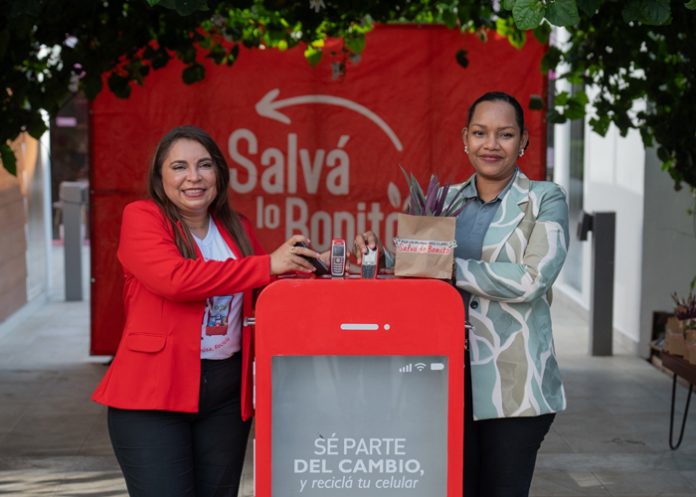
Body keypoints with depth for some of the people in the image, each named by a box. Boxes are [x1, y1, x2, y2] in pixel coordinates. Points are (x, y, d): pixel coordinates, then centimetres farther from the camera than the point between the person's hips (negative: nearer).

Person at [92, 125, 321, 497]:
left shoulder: (236, 228, 11)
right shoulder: (141, 217, -5)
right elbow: (174, 278, -23)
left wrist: (308, 267, -1)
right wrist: (267, 265, -22)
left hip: (227, 391, 5)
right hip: (153, 389, -5)